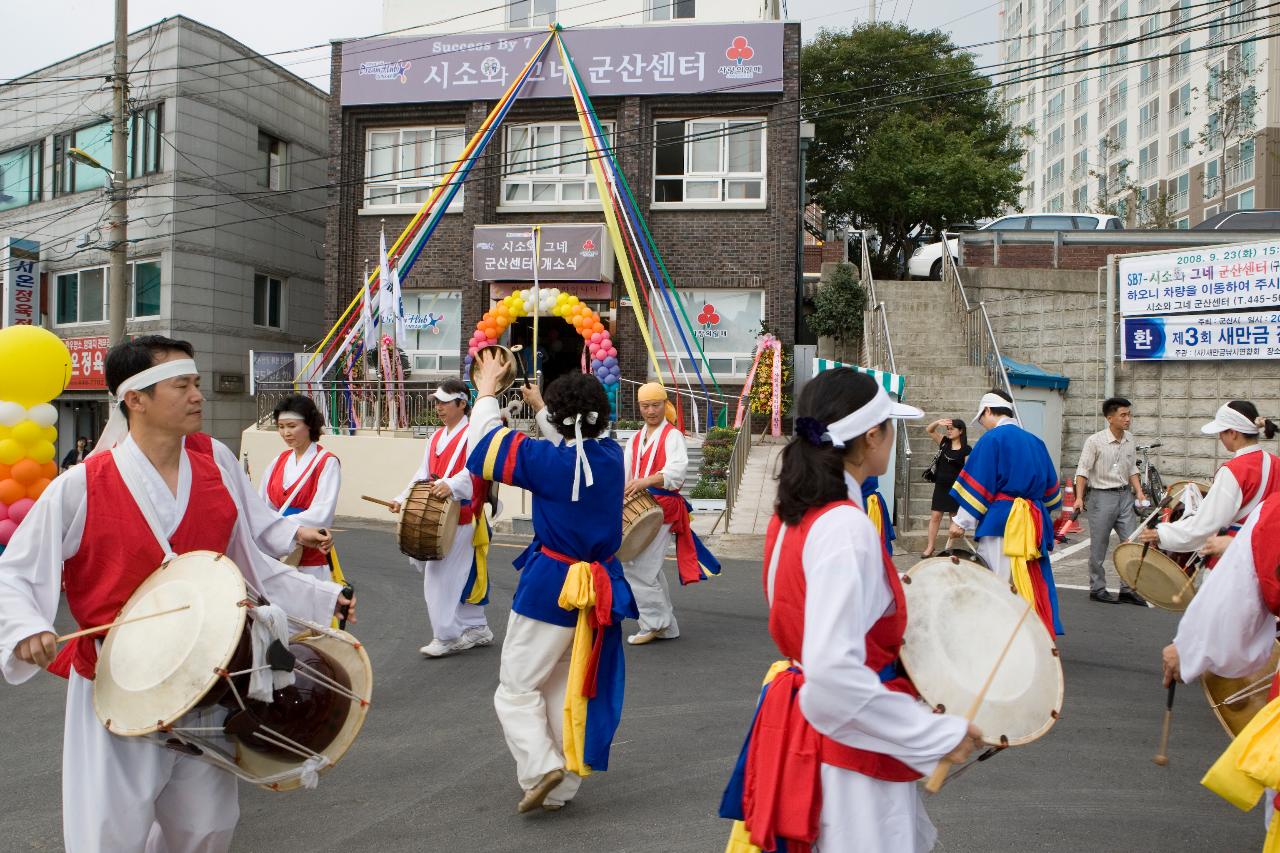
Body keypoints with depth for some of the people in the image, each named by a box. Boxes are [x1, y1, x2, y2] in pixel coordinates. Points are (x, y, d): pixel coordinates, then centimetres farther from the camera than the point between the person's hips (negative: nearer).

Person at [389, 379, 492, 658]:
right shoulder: (436, 438, 17)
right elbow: (423, 475, 16)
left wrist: (451, 485, -42)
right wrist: (403, 499, 3)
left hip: (460, 518, -8)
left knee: (443, 576, -6)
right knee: (463, 575, 13)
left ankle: (447, 636, 4)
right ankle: (476, 628, 24)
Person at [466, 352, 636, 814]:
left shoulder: (545, 459, -17)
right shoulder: (611, 455, -1)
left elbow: (482, 448, -4)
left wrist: (486, 392, 8)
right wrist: (538, 404, 32)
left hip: (550, 589, -6)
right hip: (602, 589, 6)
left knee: (518, 687, 9)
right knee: (572, 691, 16)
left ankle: (541, 767, -8)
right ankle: (560, 788, 21)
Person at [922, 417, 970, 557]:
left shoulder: (966, 450, -8)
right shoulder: (944, 442, 3)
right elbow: (928, 430, 1)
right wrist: (938, 422, -18)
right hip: (940, 485, 3)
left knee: (955, 517, 8)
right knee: (935, 516, 2)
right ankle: (930, 546, 7)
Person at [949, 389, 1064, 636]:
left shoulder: (992, 438, -7)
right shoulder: (1035, 441, 13)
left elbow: (976, 484, -10)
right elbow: (1051, 488, 18)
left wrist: (961, 521, -6)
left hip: (1000, 521, -7)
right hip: (1035, 523, 7)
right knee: (1033, 583, 11)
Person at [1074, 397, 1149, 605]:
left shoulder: (1130, 440, 6)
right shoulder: (1095, 441, -11)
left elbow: (1132, 469, 15)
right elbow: (1083, 470, -11)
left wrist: (1139, 492, 3)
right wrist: (1079, 497, -18)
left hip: (1125, 495, 6)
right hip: (1101, 495, -6)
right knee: (1099, 547, 2)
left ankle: (1128, 589, 14)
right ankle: (1097, 589, 14)